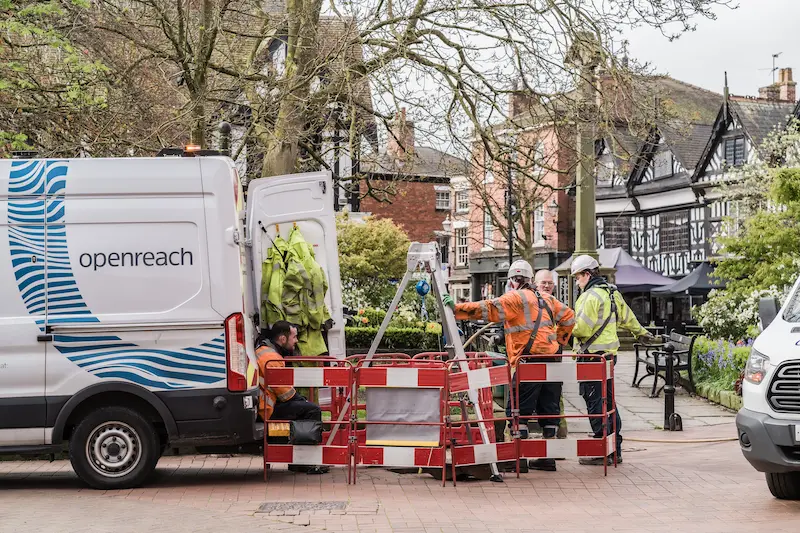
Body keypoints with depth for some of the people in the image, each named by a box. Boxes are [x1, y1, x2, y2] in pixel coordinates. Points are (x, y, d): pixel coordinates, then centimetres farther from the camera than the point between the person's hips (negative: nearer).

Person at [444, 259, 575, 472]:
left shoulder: (516, 298, -3)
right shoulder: (546, 299, 19)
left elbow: (489, 309, -15)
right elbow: (568, 316, 26)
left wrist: (457, 309, -16)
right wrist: (559, 340, 29)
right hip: (551, 361, 7)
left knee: (518, 409, -3)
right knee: (548, 409, 11)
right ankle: (548, 457, 13)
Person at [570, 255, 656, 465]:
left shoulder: (590, 296, -15)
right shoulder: (612, 293, 14)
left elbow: (582, 329, -20)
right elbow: (626, 317, 28)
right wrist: (641, 332, 43)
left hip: (593, 355, -10)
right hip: (609, 353, 10)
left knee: (595, 402, -5)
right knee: (608, 400, 14)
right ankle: (615, 449, 19)